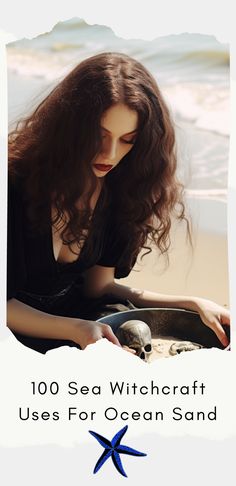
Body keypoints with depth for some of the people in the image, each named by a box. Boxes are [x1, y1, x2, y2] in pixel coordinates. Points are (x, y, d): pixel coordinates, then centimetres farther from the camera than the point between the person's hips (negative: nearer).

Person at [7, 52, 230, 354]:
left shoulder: (116, 190, -2)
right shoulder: (15, 181, -22)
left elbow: (99, 287, 2)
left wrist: (192, 304, -7)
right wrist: (77, 330, -33)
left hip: (72, 315, 6)